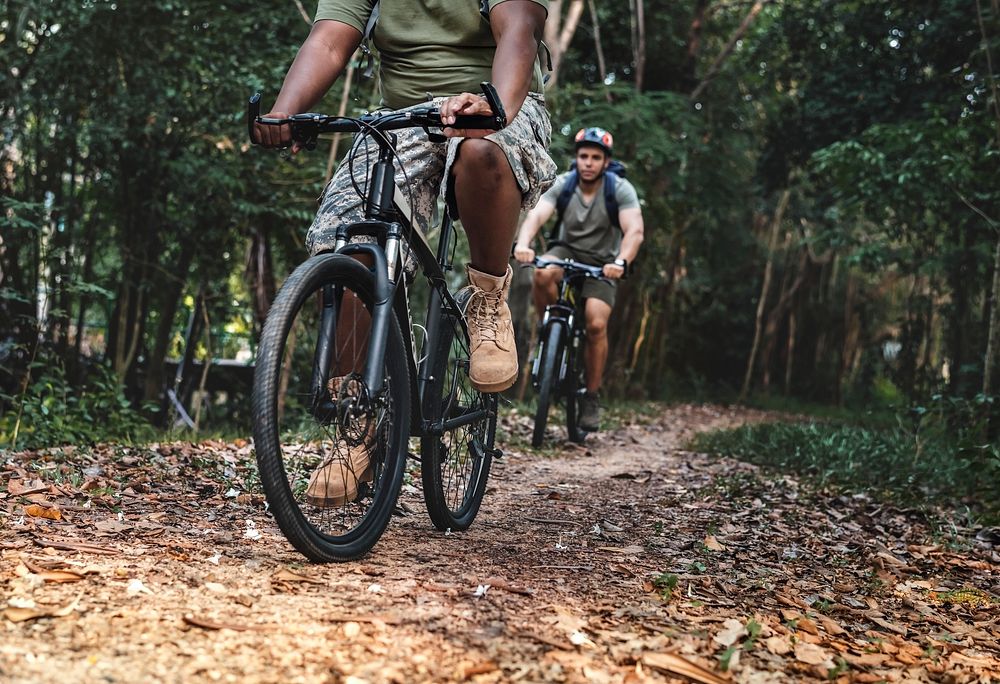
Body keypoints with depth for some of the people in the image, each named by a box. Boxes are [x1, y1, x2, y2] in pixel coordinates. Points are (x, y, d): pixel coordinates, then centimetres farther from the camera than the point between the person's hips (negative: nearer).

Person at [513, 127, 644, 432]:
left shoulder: (620, 189, -17)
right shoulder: (563, 184, -13)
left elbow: (635, 231, -29)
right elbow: (536, 215, -28)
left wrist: (621, 263, -49)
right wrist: (522, 244, -50)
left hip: (601, 263, -1)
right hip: (567, 251, 1)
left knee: (596, 324, -21)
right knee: (543, 274, -34)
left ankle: (591, 398, -3)